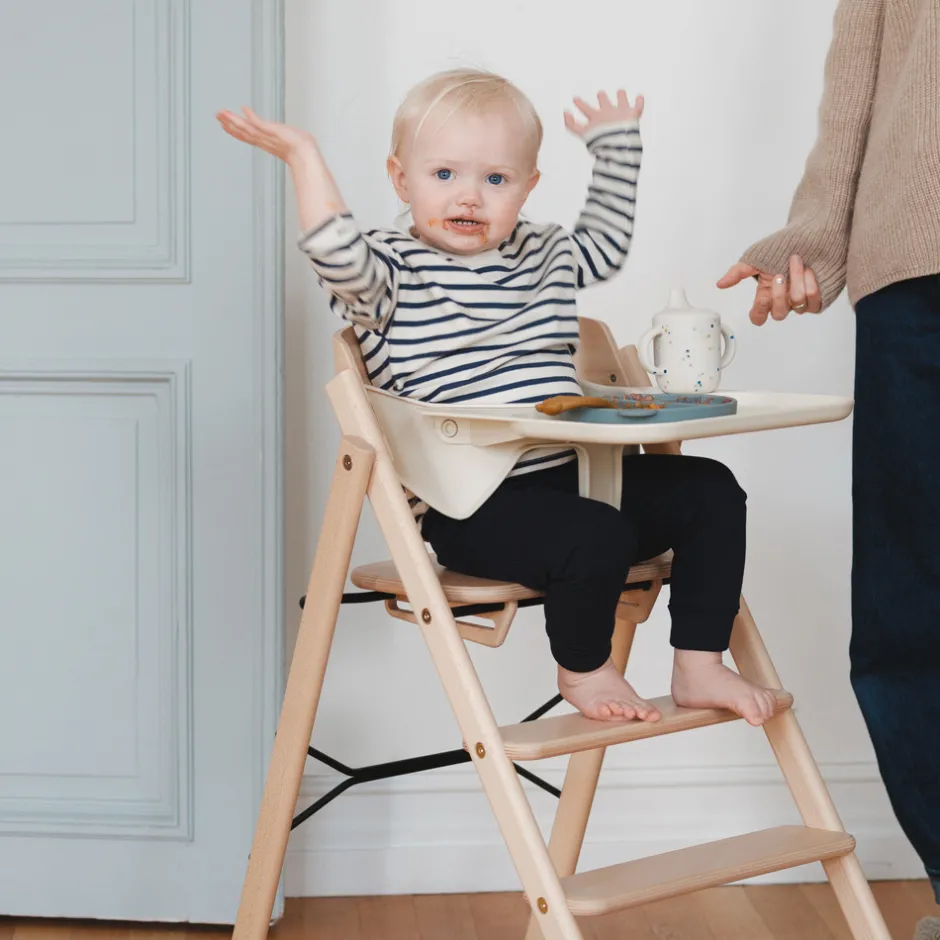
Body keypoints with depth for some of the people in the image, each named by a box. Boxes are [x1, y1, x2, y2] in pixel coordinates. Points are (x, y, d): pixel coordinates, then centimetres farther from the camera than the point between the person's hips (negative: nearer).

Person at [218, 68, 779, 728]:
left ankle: (699, 668, 4)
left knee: (710, 491, -2)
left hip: (569, 476, 8)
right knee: (596, 538, -31)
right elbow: (342, 258, -25)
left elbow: (606, 242, 37)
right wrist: (305, 158, -22)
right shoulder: (393, 271, -3)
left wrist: (614, 143, 36)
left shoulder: (546, 254, 18)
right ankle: (583, 670, 0)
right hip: (472, 510, -7)